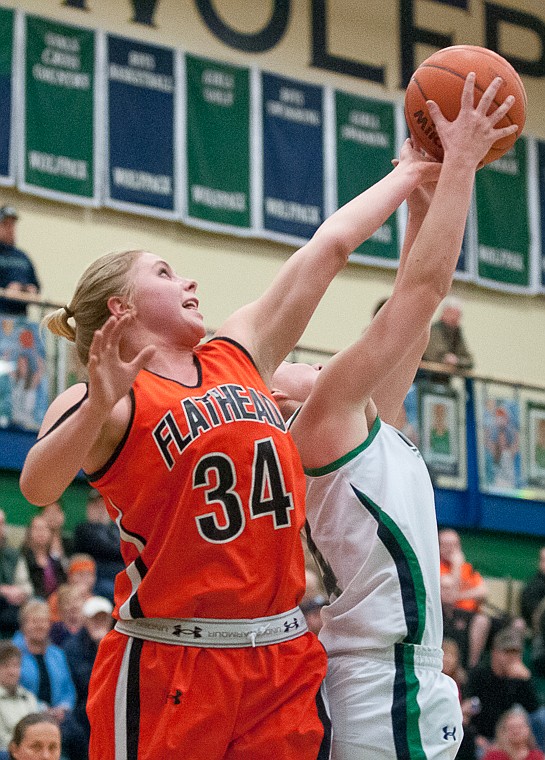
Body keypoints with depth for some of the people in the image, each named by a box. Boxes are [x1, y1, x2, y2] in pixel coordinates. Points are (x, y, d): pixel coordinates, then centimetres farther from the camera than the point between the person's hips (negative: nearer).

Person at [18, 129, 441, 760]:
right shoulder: (104, 403, -3)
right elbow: (38, 488, -22)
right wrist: (98, 408, -36)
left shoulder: (238, 359, 14)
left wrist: (411, 172, 26)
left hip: (282, 659, 6)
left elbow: (330, 245, 19)